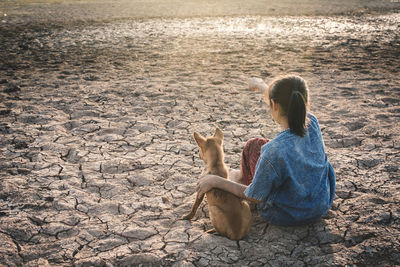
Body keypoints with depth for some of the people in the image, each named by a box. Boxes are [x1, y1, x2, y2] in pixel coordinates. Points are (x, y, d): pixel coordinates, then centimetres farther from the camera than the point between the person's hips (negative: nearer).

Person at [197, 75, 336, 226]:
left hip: (286, 217, -5)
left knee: (254, 145, 9)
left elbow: (256, 197, -21)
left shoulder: (274, 151, -36)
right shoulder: (312, 123, -18)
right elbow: (289, 109, 8)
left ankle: (244, 178, 40)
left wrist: (216, 181, -14)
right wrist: (262, 87, 25)